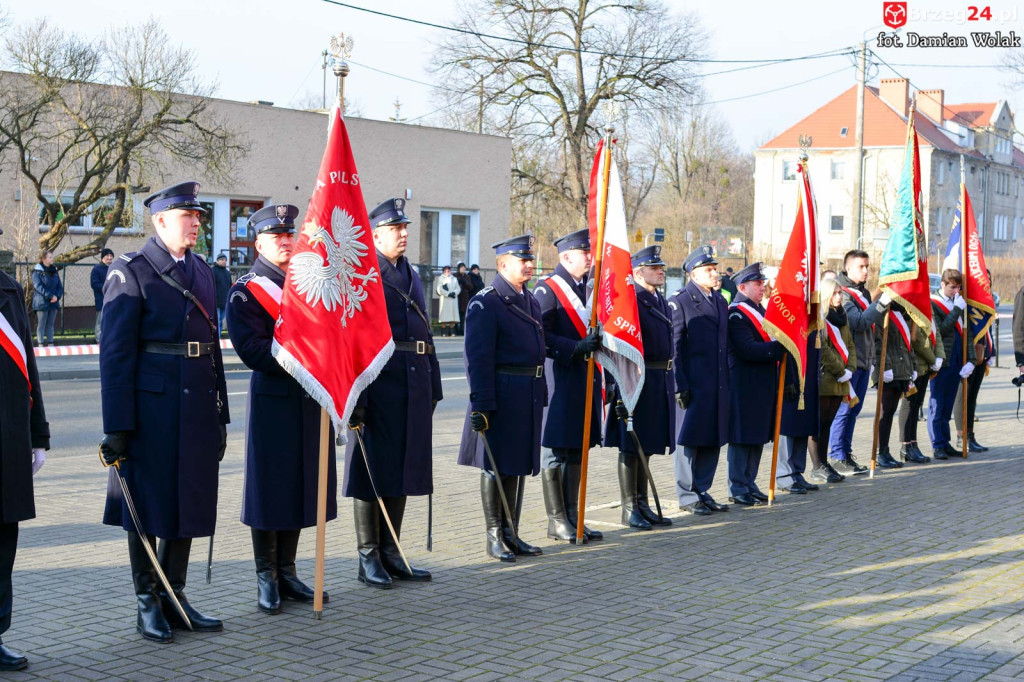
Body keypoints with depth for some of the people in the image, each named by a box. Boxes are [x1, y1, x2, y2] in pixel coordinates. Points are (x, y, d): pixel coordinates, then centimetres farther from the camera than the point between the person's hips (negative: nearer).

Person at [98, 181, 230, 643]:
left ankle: (175, 597, 22)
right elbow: (115, 354, -11)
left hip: (197, 409, 6)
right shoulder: (130, 272, -7)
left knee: (190, 502, 11)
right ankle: (148, 605, 14)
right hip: (151, 409, -6)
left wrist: (220, 415, 15)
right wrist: (117, 427, -15)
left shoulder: (202, 274, 14)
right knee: (148, 505, 3)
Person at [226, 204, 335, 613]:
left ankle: (287, 572, 22)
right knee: (270, 487, 0)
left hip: (313, 399, 6)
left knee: (303, 485, 10)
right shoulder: (246, 291, -3)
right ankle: (266, 579, 10)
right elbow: (252, 349, -14)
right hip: (272, 399, -5)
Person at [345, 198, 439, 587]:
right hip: (379, 386, -7)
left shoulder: (410, 274, 17)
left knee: (403, 468, 11)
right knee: (372, 470, 1)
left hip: (413, 388, 7)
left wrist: (433, 386, 16)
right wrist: (355, 398, -19)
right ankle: (369, 559, 9)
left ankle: (391, 554, 20)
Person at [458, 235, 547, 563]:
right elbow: (478, 358, -16)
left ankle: (512, 534, 23)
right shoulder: (485, 303, -11)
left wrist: (539, 395, 16)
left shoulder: (530, 300, 14)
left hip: (528, 397, 8)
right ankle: (494, 537, 10)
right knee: (495, 466, 2)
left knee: (518, 465, 13)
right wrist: (481, 406, -20)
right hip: (500, 397, -8)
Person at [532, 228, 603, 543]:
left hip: (586, 379, 8)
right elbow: (540, 336, -16)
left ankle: (572, 517, 21)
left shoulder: (588, 287, 15)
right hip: (560, 381, -8)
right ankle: (557, 520, 8)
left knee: (577, 451, 13)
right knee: (556, 451, 0)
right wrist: (576, 348, -23)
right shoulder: (547, 289, -9)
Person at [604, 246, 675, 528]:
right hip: (638, 382, -9)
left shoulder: (660, 301, 15)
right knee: (631, 445, 0)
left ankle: (643, 505, 23)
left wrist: (670, 380, 18)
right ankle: (629, 509, 7)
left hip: (660, 382, 9)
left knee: (646, 445, 15)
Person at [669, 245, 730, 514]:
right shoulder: (680, 301, -6)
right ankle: (687, 496, 9)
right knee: (691, 439, 0)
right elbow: (673, 346, -10)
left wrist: (728, 381, 12)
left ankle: (702, 492, 21)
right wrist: (680, 386, -15)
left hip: (718, 384, 7)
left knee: (713, 439, 11)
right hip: (694, 383, -7)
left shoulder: (720, 301, 15)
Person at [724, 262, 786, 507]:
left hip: (764, 385, 9)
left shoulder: (760, 310, 17)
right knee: (741, 438, -2)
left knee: (758, 438, 12)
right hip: (744, 387, -9)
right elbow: (748, 350, -23)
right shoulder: (736, 313, -13)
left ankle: (749, 484, 21)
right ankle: (738, 489, 5)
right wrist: (781, 347, -22)